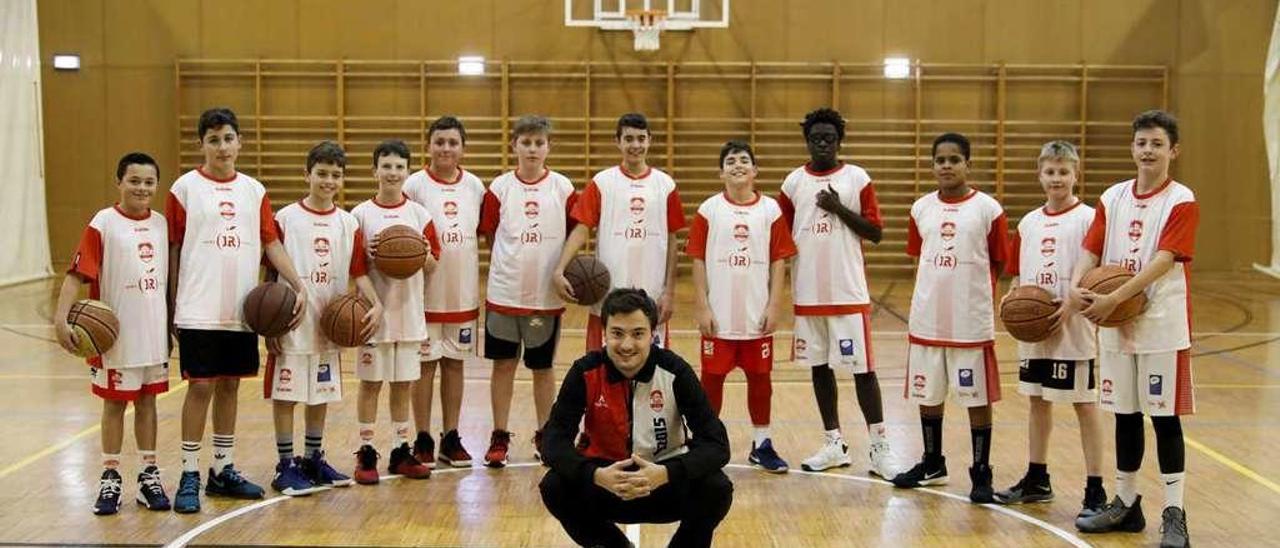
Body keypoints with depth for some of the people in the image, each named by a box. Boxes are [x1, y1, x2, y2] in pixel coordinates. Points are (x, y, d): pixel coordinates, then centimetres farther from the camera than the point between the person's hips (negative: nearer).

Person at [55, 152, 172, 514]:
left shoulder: (161, 224, 5)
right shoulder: (104, 223, -11)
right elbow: (77, 274, -16)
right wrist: (61, 318, -26)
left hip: (154, 332, 4)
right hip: (115, 333, -4)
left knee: (147, 399, 12)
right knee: (115, 402, 7)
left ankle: (148, 475, 21)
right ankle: (110, 477, 18)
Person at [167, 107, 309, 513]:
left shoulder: (254, 190, 9)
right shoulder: (185, 187, -2)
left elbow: (271, 243, 6)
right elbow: (173, 248, 0)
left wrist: (299, 286, -6)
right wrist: (172, 306, -1)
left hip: (242, 310, 4)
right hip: (199, 311, -4)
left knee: (230, 386, 10)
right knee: (201, 386, -4)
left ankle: (223, 471, 21)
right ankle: (190, 476, 6)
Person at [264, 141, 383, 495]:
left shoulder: (349, 224, 4)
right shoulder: (285, 219, -6)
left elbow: (359, 273, 4)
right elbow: (271, 274, -4)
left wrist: (376, 304, -14)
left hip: (329, 326, 4)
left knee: (321, 395, 13)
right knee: (285, 395, 2)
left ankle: (314, 461, 26)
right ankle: (286, 466, 12)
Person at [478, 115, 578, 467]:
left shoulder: (563, 188, 0)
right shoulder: (500, 187, 0)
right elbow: (490, 236, 6)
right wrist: (509, 267, -2)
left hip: (546, 294, 0)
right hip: (504, 293, 0)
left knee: (543, 367, 10)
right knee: (503, 364, 6)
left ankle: (544, 436, 23)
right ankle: (499, 438, 16)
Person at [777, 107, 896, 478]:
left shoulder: (858, 179, -1)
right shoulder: (794, 182, 7)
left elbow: (876, 232, -4)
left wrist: (839, 209, -15)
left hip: (849, 291, -3)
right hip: (808, 292, 3)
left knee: (862, 367, -3)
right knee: (819, 366, 9)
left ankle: (879, 448, 3)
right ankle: (834, 444, 20)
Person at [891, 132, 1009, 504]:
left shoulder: (988, 209, -5)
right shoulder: (921, 209, 6)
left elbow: (997, 265, 2)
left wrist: (977, 297, -2)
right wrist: (937, 291, 8)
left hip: (972, 323, -4)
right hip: (926, 320, 4)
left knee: (977, 398, 3)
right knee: (927, 395, 14)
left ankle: (981, 475, 14)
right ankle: (932, 465, 31)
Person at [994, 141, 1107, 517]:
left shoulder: (1088, 218, -7)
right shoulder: (1029, 223, 11)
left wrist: (1072, 307, -21)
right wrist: (1012, 297, -2)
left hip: (1072, 329, -6)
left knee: (1084, 404, -1)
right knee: (1038, 401, 15)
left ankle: (1095, 491, 4)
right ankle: (1036, 480, 28)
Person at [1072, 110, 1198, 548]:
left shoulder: (1181, 201, -7)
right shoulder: (1113, 198, 8)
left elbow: (1162, 261, -18)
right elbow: (1092, 251, 5)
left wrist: (1113, 299, -25)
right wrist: (1077, 285, -16)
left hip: (1162, 326, -5)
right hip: (1115, 326, 5)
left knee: (1165, 417, -2)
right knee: (1125, 415, 12)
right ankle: (1126, 504, 24)